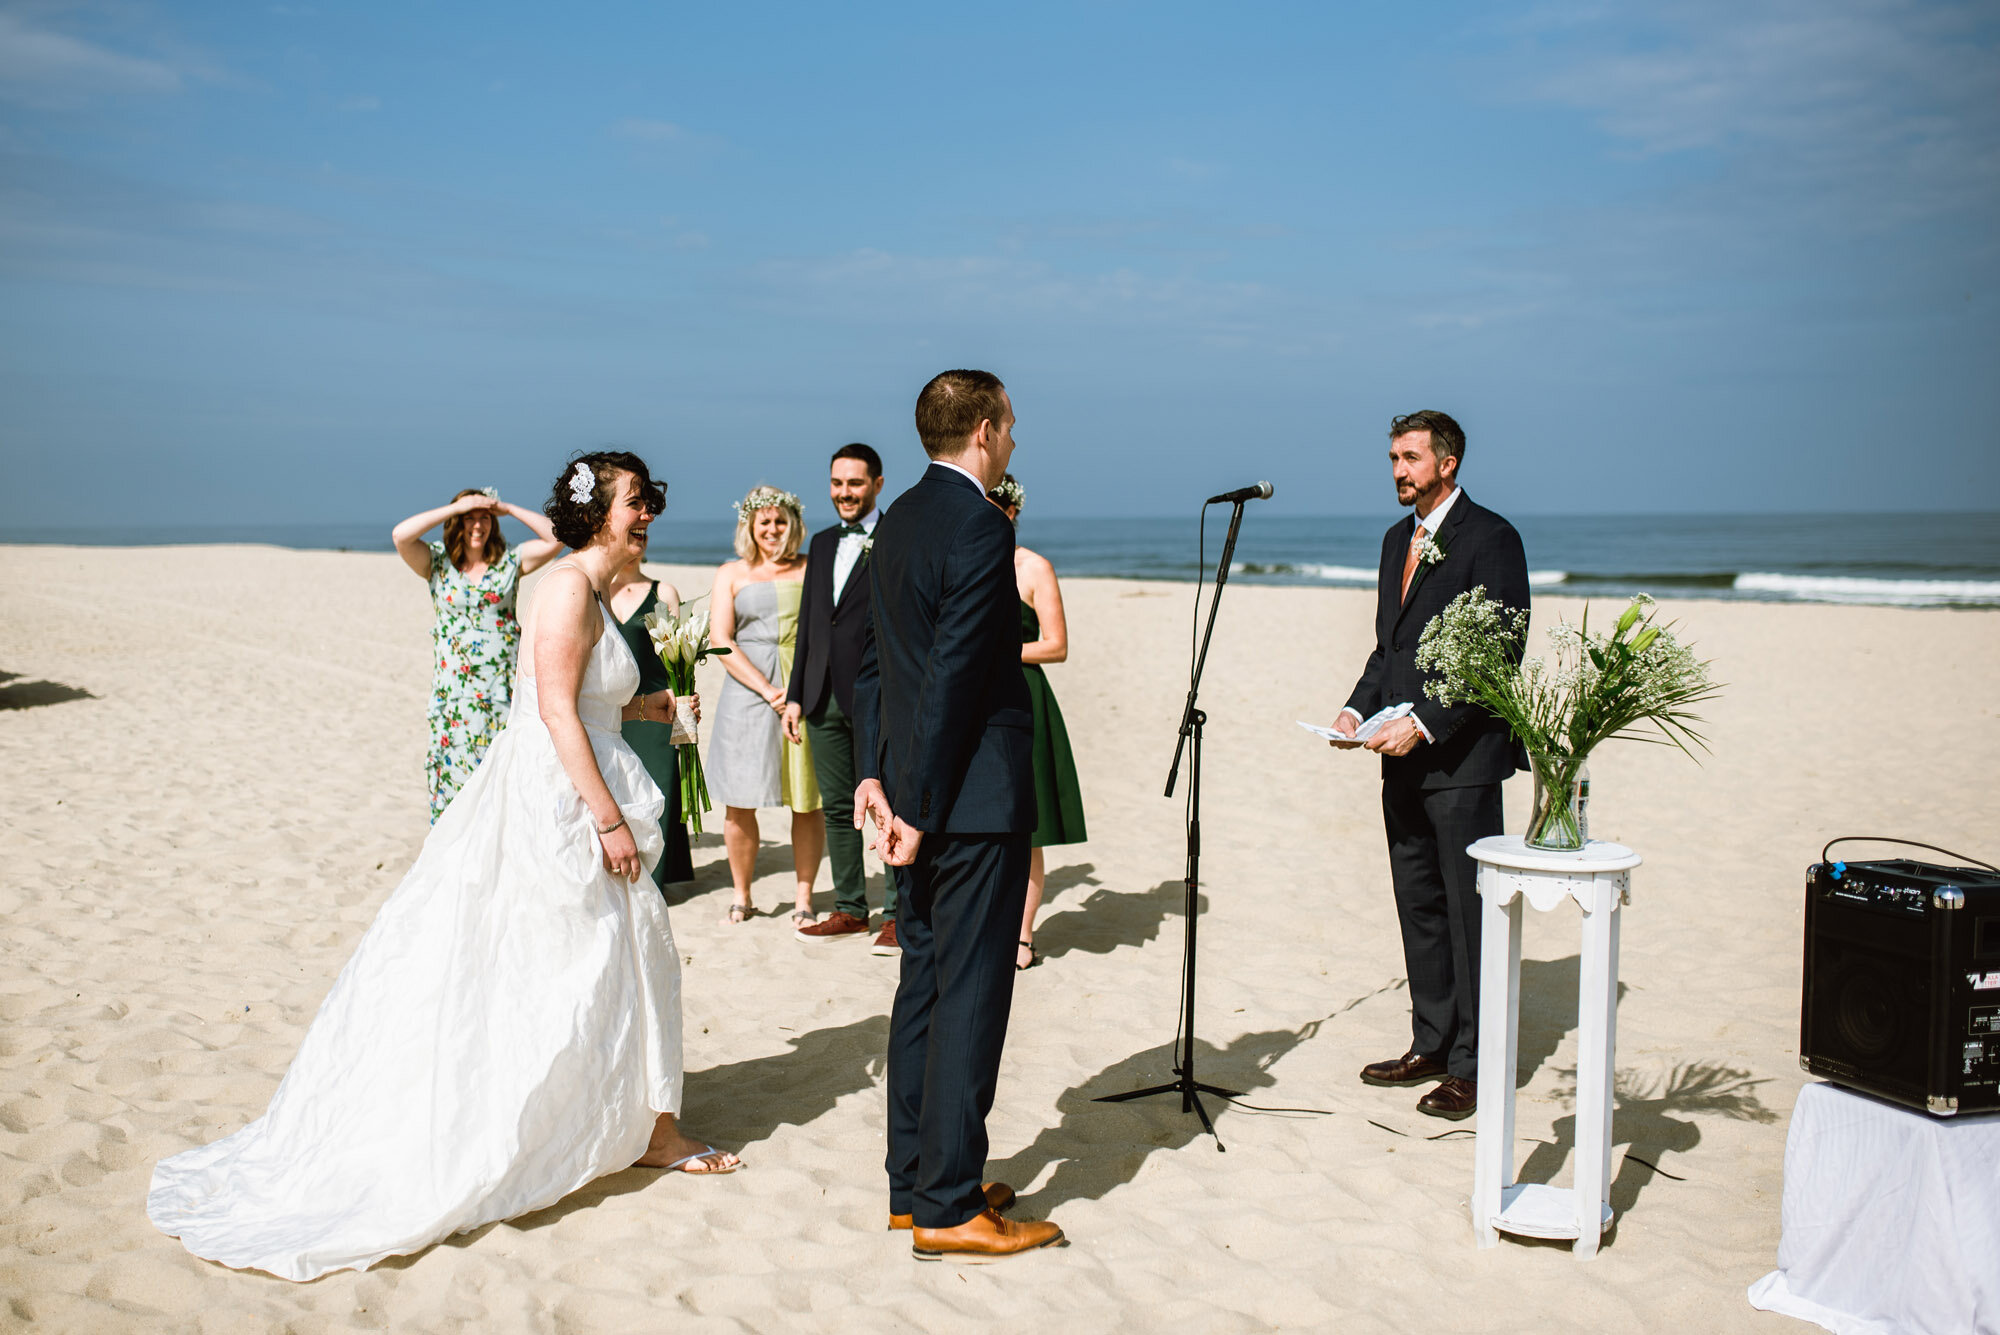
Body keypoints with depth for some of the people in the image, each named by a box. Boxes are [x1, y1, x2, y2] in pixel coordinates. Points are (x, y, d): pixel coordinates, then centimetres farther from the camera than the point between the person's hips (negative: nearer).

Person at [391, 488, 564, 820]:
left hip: (505, 688, 0)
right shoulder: (438, 562, 5)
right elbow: (400, 535, -12)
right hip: (454, 690, 0)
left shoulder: (510, 561, 7)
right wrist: (456, 507, -9)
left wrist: (507, 508, -2)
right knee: (455, 772, 0)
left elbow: (555, 538, -3)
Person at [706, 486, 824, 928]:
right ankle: (741, 897, 17)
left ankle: (803, 900, 9)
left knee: (807, 801, 0)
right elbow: (720, 641, 1)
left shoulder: (812, 570, 10)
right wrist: (768, 690, -10)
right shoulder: (732, 574, 10)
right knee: (740, 803, 2)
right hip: (748, 691, 0)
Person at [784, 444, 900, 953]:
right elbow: (808, 623, 18)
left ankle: (897, 914, 8)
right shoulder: (822, 543, 16)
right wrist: (795, 694, 15)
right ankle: (849, 909, 23)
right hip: (824, 696, 7)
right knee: (837, 807, 12)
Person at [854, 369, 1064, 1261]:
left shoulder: (897, 520, 12)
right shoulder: (980, 529, -16)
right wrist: (921, 811, -18)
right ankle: (947, 1209, 6)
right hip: (974, 795, -9)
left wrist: (874, 771, 12)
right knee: (970, 995, -2)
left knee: (923, 986, 15)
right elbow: (952, 679, -20)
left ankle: (913, 1185, 25)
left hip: (919, 790, 9)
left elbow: (875, 659, 13)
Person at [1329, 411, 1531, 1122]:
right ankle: (1430, 1044, 24)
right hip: (1404, 755, 8)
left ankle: (1474, 1065, 7)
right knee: (1418, 904, 13)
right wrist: (1356, 709, 5)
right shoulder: (1398, 539, 17)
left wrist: (1425, 723, -20)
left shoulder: (1491, 537, -9)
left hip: (1460, 754, -8)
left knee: (1469, 909, -1)